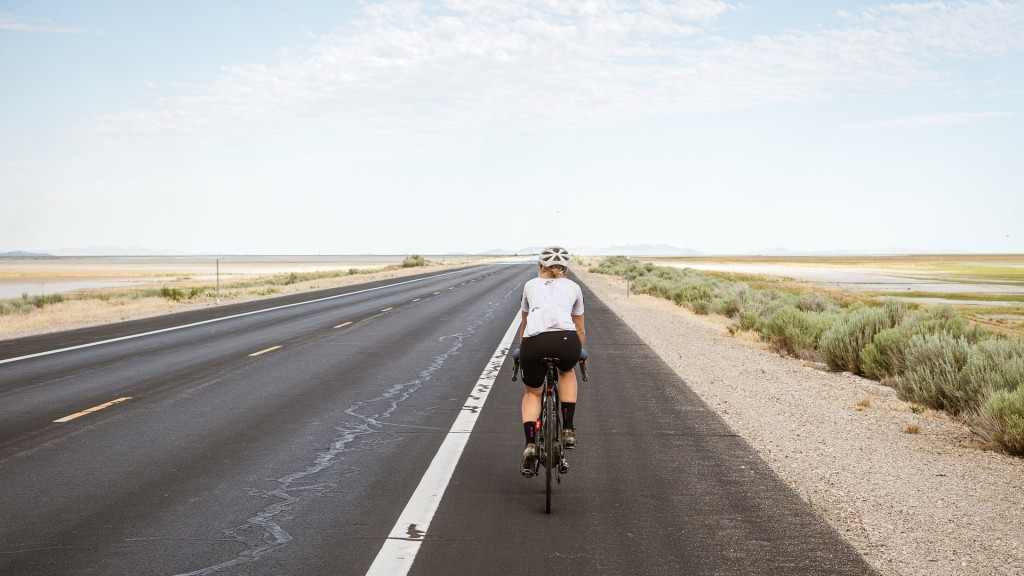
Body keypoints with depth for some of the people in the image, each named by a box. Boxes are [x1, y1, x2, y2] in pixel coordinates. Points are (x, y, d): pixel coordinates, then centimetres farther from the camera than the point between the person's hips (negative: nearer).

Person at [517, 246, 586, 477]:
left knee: (532, 393, 26)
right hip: (566, 342, 0)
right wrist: (578, 353, 57)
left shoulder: (531, 285, 30)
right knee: (567, 373, 36)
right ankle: (568, 430, 26)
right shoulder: (573, 287, 29)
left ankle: (530, 446, 7)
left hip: (533, 343, 0)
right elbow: (580, 330, 39)